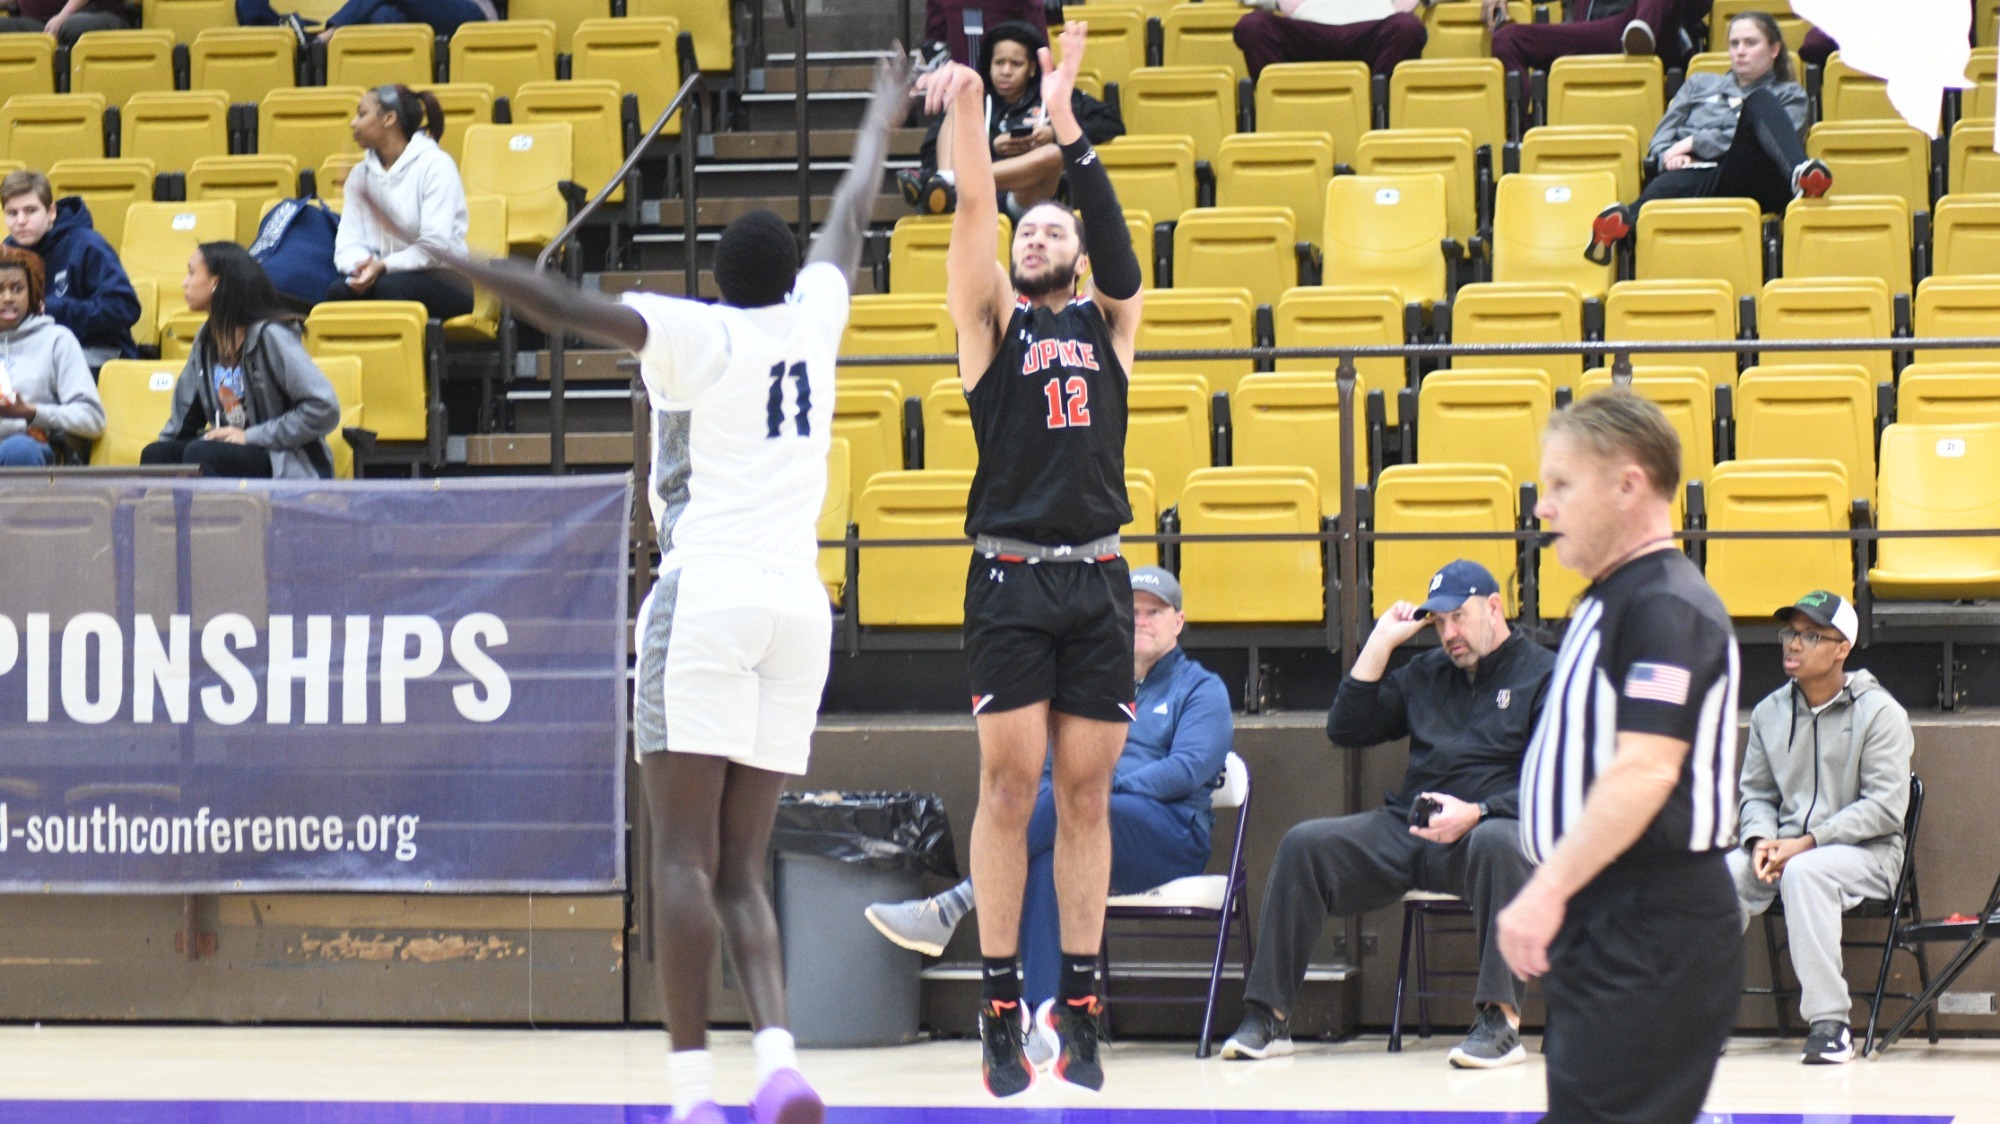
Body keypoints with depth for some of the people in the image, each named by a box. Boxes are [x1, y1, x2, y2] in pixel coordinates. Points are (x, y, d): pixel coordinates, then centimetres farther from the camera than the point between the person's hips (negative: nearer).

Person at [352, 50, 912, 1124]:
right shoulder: (812, 319, 14)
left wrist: (428, 248, -12)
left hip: (708, 597, -5)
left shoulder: (700, 334, 0)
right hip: (798, 609, 5)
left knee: (684, 858, -6)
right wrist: (882, 119, 50)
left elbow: (565, 306, -13)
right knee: (739, 871, 9)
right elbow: (852, 211, 33)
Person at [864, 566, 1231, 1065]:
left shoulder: (1201, 689, 12)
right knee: (1048, 857, -35)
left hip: (1172, 833, -4)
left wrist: (1106, 786, -16)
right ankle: (1047, 1018, -45)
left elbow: (1189, 769, -6)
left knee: (1061, 803, -35)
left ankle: (952, 907, -39)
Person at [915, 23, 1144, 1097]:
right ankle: (1001, 1007, -1)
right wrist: (966, 111, -20)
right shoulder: (992, 320, 10)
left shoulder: (1107, 323, 13)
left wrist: (1067, 130, -16)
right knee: (1009, 788, -4)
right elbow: (974, 215, -4)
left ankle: (1078, 1007, 6)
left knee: (1086, 794, 3)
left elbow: (1115, 245, -5)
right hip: (1011, 582, -2)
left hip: (1098, 583, 2)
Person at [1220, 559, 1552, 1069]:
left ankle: (1500, 1021, -43)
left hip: (1488, 824, -6)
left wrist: (1477, 813, -21)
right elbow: (1345, 729, 20)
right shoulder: (1427, 672, 25)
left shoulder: (1543, 674, 5)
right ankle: (1267, 1018, -15)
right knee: (1304, 844, -14)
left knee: (1497, 843, -41)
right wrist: (1381, 642, 14)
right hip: (1408, 830, 6)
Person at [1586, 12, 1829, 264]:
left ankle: (1801, 175, -56)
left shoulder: (1789, 94, 27)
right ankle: (1620, 222, -74)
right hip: (1695, 175, 1)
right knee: (1666, 187, -39)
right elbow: (1662, 136, 25)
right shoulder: (1700, 85, 35)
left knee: (1758, 101, -28)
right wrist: (1669, 155, -1)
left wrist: (1696, 142, -1)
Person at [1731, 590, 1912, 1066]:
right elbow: (1756, 791, 16)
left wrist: (1807, 843, -19)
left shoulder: (1879, 713, -6)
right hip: (1786, 846, 5)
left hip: (1866, 851, -5)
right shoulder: (1770, 713, 11)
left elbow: (1885, 807, -12)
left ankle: (1830, 1023, -38)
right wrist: (1762, 840, -8)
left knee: (1804, 872, -38)